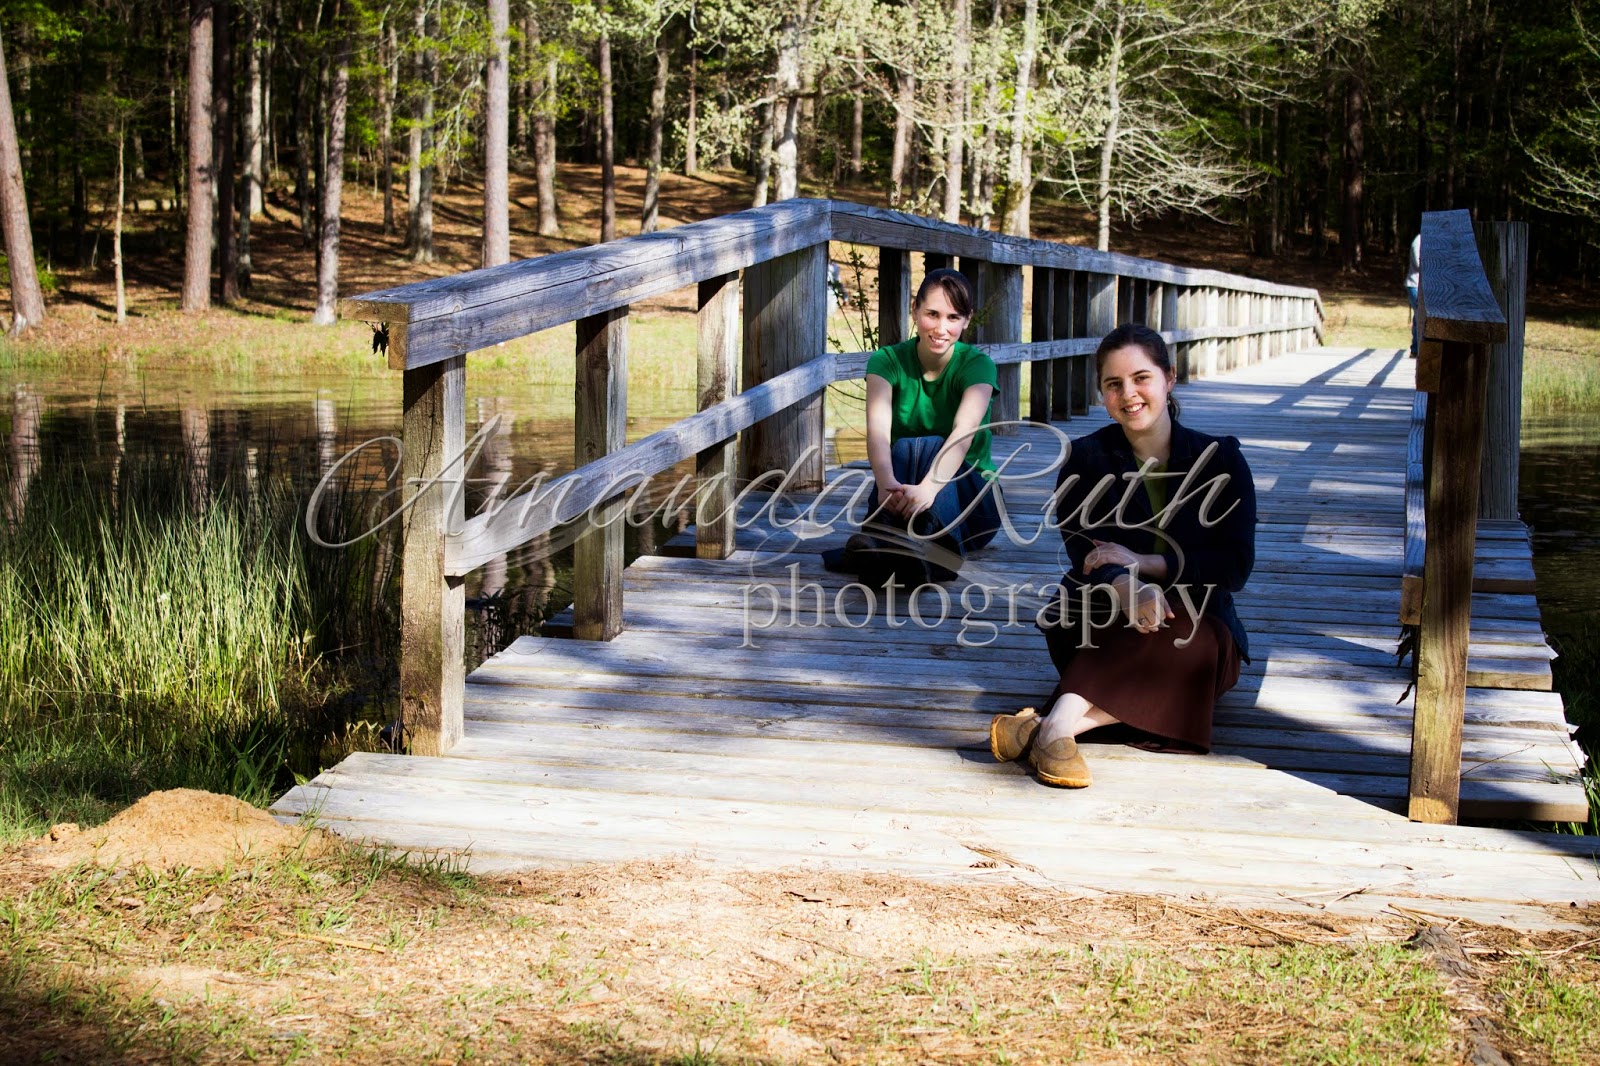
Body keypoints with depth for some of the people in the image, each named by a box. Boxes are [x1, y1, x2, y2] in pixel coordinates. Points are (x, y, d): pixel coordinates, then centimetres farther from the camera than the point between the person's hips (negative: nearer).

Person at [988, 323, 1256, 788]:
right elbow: (1085, 552, -10)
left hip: (1202, 631, 1)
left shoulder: (1220, 459, 5)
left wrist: (1144, 562, -16)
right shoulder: (1086, 458, 5)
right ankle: (1057, 730, -50)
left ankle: (1059, 720, -47)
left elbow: (1235, 566, -4)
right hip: (1104, 628, 0)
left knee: (1197, 644, -35)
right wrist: (1128, 588, -33)